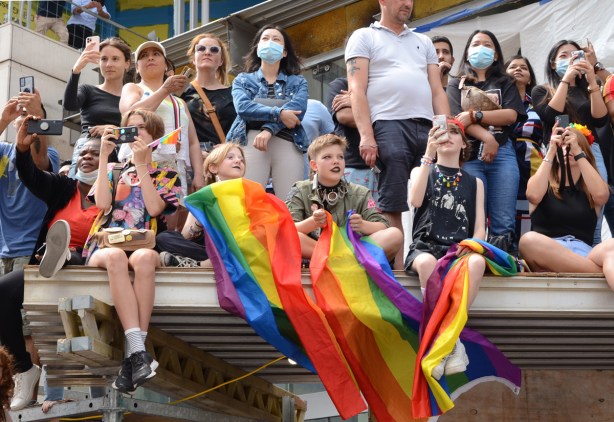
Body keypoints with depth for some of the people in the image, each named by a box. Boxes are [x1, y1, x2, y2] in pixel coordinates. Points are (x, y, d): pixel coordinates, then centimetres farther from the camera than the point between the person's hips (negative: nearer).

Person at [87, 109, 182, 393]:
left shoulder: (166, 175, 18)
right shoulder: (114, 171, 23)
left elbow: (155, 208, -4)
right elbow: (102, 203, 0)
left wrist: (141, 164, -6)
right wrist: (104, 156, 0)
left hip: (144, 246, -1)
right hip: (106, 245, 1)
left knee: (144, 258, -40)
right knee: (116, 257, -39)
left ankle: (132, 357, -43)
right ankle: (139, 351, -50)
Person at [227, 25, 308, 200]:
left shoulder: (298, 82, 20)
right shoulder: (243, 80, 20)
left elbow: (298, 109, -2)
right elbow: (243, 107, -2)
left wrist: (269, 129, -16)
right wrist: (279, 113, -13)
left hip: (288, 144, 1)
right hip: (251, 142, -1)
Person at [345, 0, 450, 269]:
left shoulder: (423, 42, 26)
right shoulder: (364, 37, 11)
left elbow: (437, 91, 20)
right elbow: (357, 90, 0)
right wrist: (366, 135, -12)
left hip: (426, 127, 5)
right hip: (389, 125, -5)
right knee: (392, 205, -10)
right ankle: (396, 268, -11)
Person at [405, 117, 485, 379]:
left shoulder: (474, 183, 23)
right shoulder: (422, 171, 19)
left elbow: (480, 227, 13)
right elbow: (415, 200, -6)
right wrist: (429, 156, -11)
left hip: (460, 250, 1)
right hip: (426, 246, -1)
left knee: (477, 262, -37)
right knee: (427, 262, -40)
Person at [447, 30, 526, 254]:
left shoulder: (505, 83, 22)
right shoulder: (456, 85, 19)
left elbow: (511, 115, 4)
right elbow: (459, 118, 1)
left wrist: (475, 115, -7)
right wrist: (486, 137, -15)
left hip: (502, 153, 1)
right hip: (469, 154, -1)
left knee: (504, 223, -9)